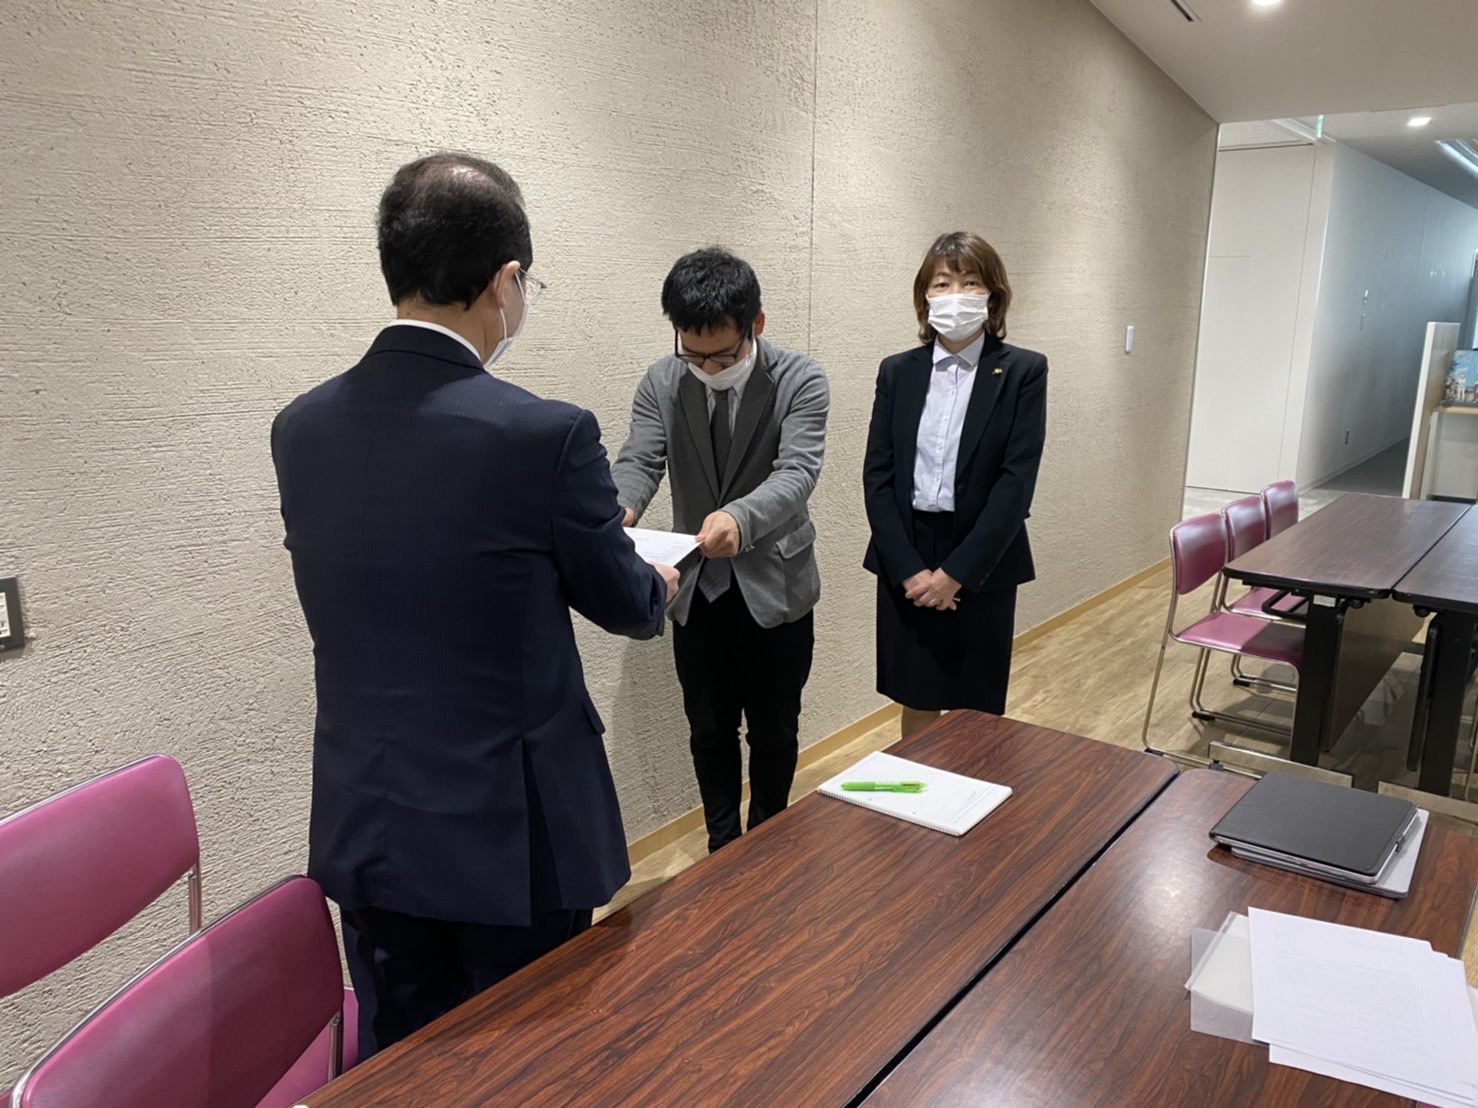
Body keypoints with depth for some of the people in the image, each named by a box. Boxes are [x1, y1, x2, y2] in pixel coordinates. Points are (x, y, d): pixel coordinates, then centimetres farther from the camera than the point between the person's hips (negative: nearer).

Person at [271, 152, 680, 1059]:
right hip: (510, 832, -4)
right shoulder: (547, 435, -20)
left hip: (367, 831, 5)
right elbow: (623, 604, -5)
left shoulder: (301, 430, -3)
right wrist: (661, 584, 20)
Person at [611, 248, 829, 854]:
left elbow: (797, 471, -26)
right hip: (697, 588, 3)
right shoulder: (661, 382, -5)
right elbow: (638, 462, -13)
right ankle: (723, 847, 35)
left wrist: (740, 517, -48)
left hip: (775, 586, -2)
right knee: (709, 730, 15)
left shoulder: (800, 380, -14)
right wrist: (619, 513, -38)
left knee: (773, 730, 13)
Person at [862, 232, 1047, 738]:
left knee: (977, 713, 8)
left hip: (984, 566, -2)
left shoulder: (1023, 371, -4)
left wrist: (956, 572, -15)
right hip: (905, 560, 2)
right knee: (917, 706, 12)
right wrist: (908, 569, -10)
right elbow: (877, 475, -1)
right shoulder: (897, 371, 4)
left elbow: (1017, 482, -11)